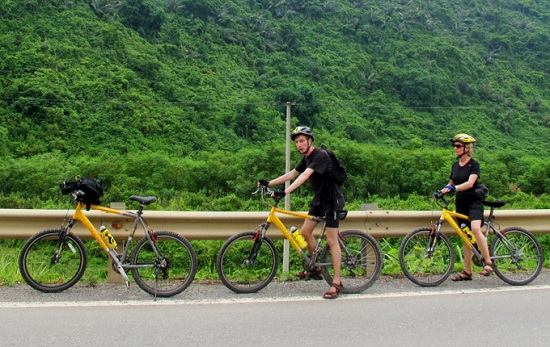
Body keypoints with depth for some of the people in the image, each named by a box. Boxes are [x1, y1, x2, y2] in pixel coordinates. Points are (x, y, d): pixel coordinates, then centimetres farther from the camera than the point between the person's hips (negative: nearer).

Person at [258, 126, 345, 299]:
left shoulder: (321, 155, -21)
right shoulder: (306, 158, 7)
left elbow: (305, 176, -33)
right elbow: (291, 174, 12)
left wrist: (286, 191, -42)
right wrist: (269, 183, 6)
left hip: (332, 200, -9)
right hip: (319, 198, 9)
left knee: (331, 240, -9)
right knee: (305, 231, 8)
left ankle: (336, 283, -3)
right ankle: (316, 268, 22)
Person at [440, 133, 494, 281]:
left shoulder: (474, 164, -7)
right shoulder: (455, 165, 11)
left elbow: (470, 183, -23)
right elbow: (451, 183, 21)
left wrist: (454, 188, -37)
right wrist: (443, 190, 2)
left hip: (474, 202, -6)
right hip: (461, 204, 6)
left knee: (475, 229, -29)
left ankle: (489, 262, -17)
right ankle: (467, 272, 13)